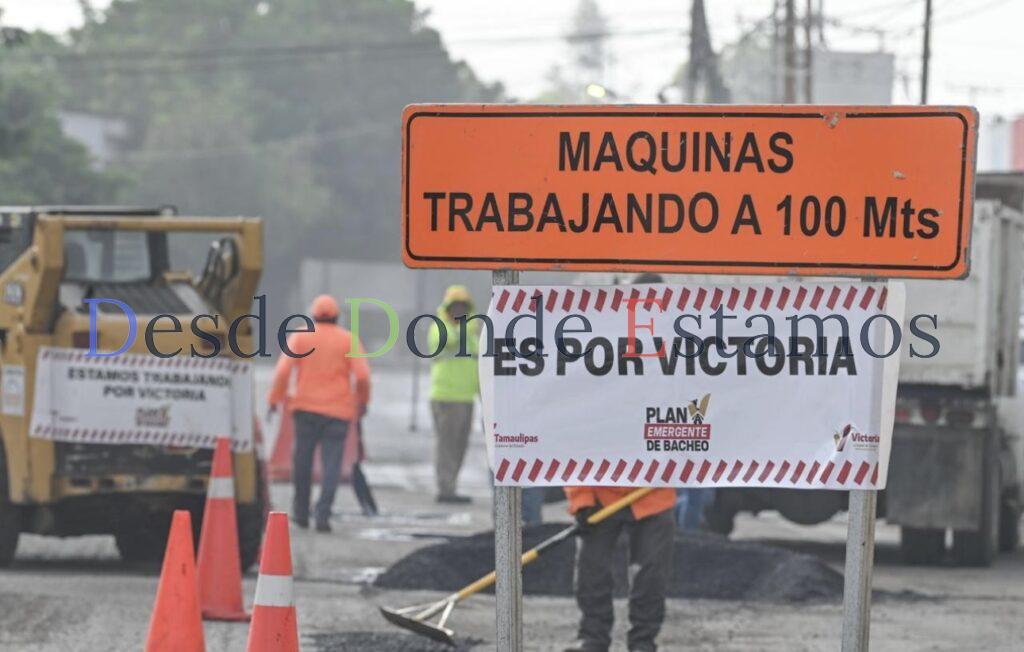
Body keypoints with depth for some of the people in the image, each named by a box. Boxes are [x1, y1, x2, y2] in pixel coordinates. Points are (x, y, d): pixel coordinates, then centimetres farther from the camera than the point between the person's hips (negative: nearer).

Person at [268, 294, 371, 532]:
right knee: (331, 464, -2)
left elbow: (283, 370, -6)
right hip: (338, 411, -1)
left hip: (306, 408, 1)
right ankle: (323, 514, -14)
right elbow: (362, 374, -5)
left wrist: (275, 398, 2)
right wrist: (362, 400, 9)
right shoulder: (348, 339, 3)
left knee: (302, 460, 14)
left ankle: (301, 512, 20)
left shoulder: (300, 337, 3)